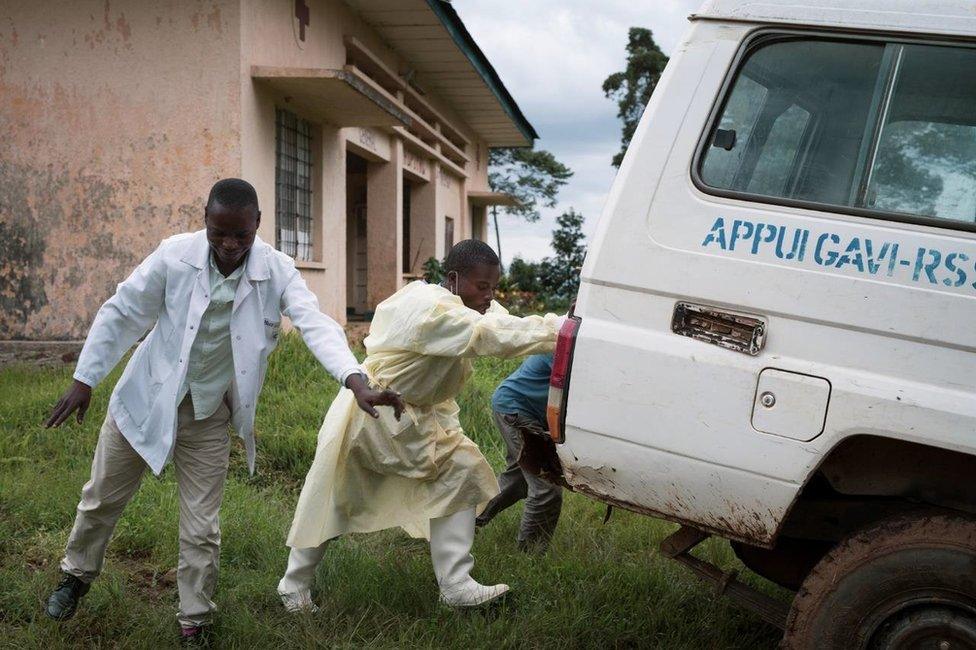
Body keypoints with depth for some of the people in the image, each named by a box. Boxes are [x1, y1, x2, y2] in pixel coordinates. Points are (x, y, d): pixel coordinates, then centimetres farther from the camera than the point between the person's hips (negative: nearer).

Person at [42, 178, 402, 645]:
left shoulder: (276, 271, -17)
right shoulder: (175, 255, -17)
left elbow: (316, 325, -29)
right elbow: (121, 315, -6)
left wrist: (356, 382, -45)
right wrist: (84, 380, -3)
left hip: (208, 414, 0)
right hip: (146, 399, 1)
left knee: (201, 528, 4)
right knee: (101, 499, 18)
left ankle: (193, 623, 24)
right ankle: (78, 574, 46)